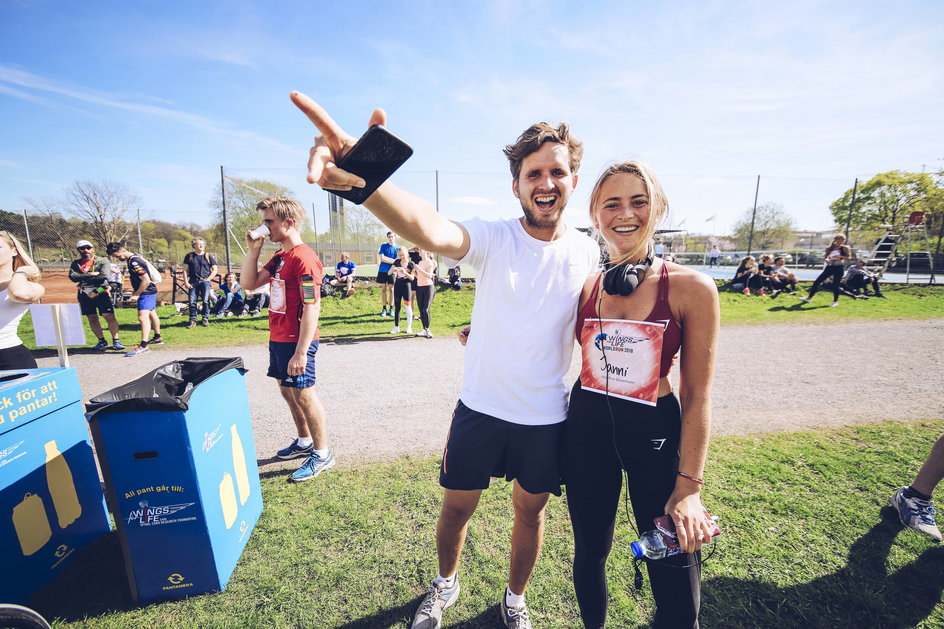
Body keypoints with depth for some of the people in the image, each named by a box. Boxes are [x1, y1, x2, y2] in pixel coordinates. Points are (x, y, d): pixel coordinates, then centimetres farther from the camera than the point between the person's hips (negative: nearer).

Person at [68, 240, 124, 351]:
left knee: (110, 317, -12)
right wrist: (91, 274, -10)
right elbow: (73, 277, -1)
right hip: (85, 295, 4)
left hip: (101, 292, -4)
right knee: (92, 319, 6)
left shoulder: (103, 261, 4)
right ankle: (102, 341, 15)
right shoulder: (76, 263, 15)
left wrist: (83, 278, -4)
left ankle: (116, 341, -6)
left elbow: (104, 276, -11)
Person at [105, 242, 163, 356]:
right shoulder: (134, 256, 7)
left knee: (142, 317, -19)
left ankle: (144, 346, -26)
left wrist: (136, 294, -18)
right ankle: (157, 338, 37)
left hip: (146, 292, -11)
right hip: (149, 291, 11)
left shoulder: (134, 262, -22)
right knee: (151, 314, 22)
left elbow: (146, 280, -26)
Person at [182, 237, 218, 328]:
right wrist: (186, 282, 0)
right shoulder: (189, 256, 8)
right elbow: (186, 270, 7)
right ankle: (193, 320, 7)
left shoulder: (208, 256, 6)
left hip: (205, 281, -1)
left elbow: (214, 270, 7)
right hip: (193, 282, 1)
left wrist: (208, 279, -4)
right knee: (192, 302, -1)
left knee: (206, 301, -6)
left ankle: (205, 318, 7)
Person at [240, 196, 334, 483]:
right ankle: (304, 441, 38)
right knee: (287, 390, 19)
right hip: (278, 339, 10)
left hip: (296, 341, -10)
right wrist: (253, 249, 4)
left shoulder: (304, 258, -19)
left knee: (303, 395, 0)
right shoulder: (280, 258, 11)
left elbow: (312, 308, -23)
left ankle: (322, 454, 17)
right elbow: (249, 283, 13)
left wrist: (301, 352, -25)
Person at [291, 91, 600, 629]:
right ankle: (446, 584, 51)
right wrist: (362, 179, -57)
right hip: (480, 407, -2)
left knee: (530, 510, 21)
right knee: (457, 506, 16)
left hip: (547, 417, 2)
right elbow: (431, 230, -38)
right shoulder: (493, 238, -15)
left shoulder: (587, 252, -2)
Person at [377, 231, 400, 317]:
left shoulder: (398, 248, 2)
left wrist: (386, 259, -12)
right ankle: (384, 308, 11)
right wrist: (393, 260, -10)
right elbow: (381, 258, -7)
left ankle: (391, 308, 10)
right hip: (382, 271, 1)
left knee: (391, 289, 2)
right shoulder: (383, 246, 3)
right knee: (383, 289, 4)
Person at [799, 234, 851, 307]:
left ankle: (835, 301, 13)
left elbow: (849, 257, -7)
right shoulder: (829, 248, 7)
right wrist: (827, 260, -7)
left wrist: (840, 256, -24)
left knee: (835, 285, -2)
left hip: (838, 268, -3)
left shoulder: (845, 248, -1)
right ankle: (809, 298, 7)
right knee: (816, 282, -1)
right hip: (829, 267, 3)